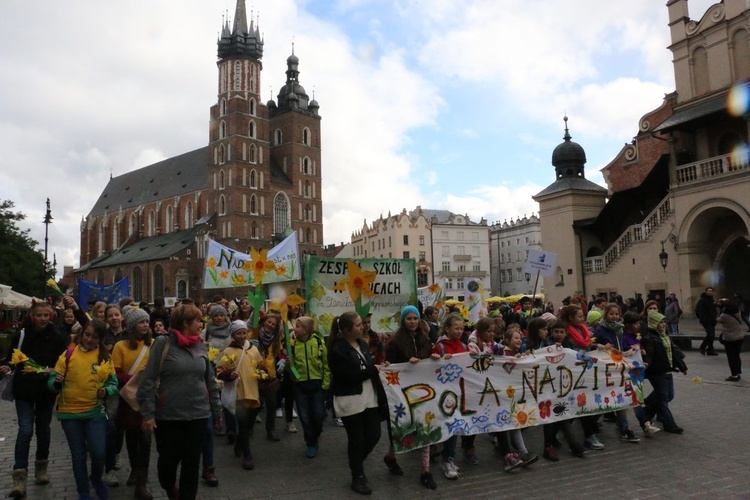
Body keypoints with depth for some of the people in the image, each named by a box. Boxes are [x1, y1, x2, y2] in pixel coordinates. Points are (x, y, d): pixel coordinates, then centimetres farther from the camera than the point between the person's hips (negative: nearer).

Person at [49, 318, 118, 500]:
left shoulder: (105, 357, 0)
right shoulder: (68, 354, -3)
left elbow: (113, 383, 4)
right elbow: (52, 381, -3)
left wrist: (106, 391, -17)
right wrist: (56, 382, -24)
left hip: (95, 411, 0)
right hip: (70, 412, 0)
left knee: (98, 452, -6)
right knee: (78, 455, 10)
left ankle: (96, 478, 26)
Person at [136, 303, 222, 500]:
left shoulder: (201, 346, 6)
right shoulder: (163, 343, -8)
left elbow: (210, 382, 11)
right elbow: (148, 381, -9)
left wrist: (217, 410, 12)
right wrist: (148, 413, -12)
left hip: (198, 415, 3)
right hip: (168, 416, -3)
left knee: (192, 463, 7)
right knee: (168, 459, 11)